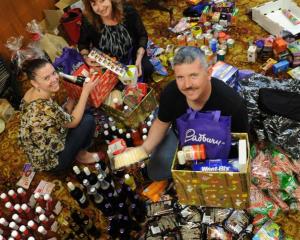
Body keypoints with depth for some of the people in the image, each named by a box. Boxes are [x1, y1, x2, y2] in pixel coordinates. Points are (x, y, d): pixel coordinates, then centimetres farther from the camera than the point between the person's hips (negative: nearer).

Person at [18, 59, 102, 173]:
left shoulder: (32, 93, -7)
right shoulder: (45, 107, -36)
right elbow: (73, 121, -18)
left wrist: (69, 103, -10)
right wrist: (86, 91, -15)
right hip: (51, 161, -8)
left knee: (83, 112, 9)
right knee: (88, 119, -10)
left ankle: (78, 152, 18)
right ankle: (81, 154, 13)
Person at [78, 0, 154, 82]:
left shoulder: (129, 12, -23)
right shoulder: (88, 22, -23)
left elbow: (142, 35, -8)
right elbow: (82, 43, -2)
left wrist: (139, 58, -21)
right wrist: (85, 57, -23)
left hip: (131, 55, 1)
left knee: (147, 69, -14)